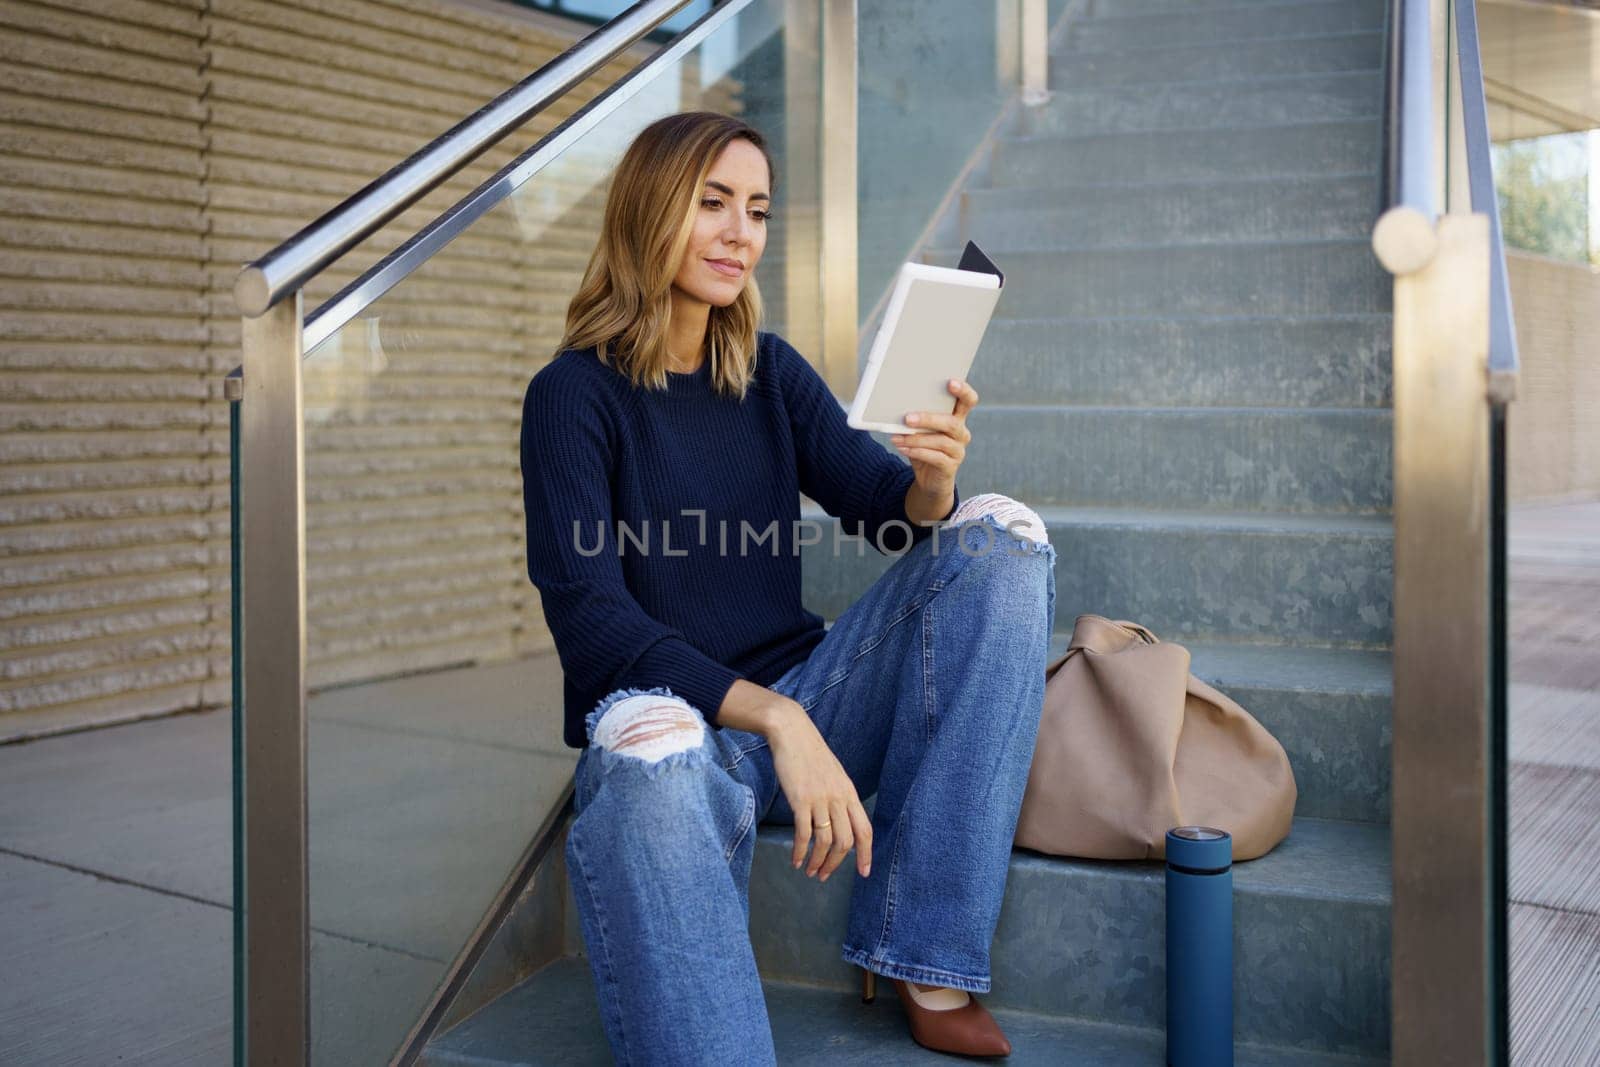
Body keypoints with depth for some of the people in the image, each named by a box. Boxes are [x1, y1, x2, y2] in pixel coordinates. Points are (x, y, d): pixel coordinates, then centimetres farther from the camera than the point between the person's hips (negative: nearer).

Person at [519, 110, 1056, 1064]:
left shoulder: (772, 371, 10)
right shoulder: (576, 392, -6)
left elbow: (887, 509, 1)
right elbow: (590, 618, -15)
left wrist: (932, 482, -24)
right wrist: (775, 719, -26)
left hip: (796, 702, 6)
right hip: (665, 711, -5)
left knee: (1003, 534, -11)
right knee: (651, 762, -41)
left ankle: (930, 966, -18)